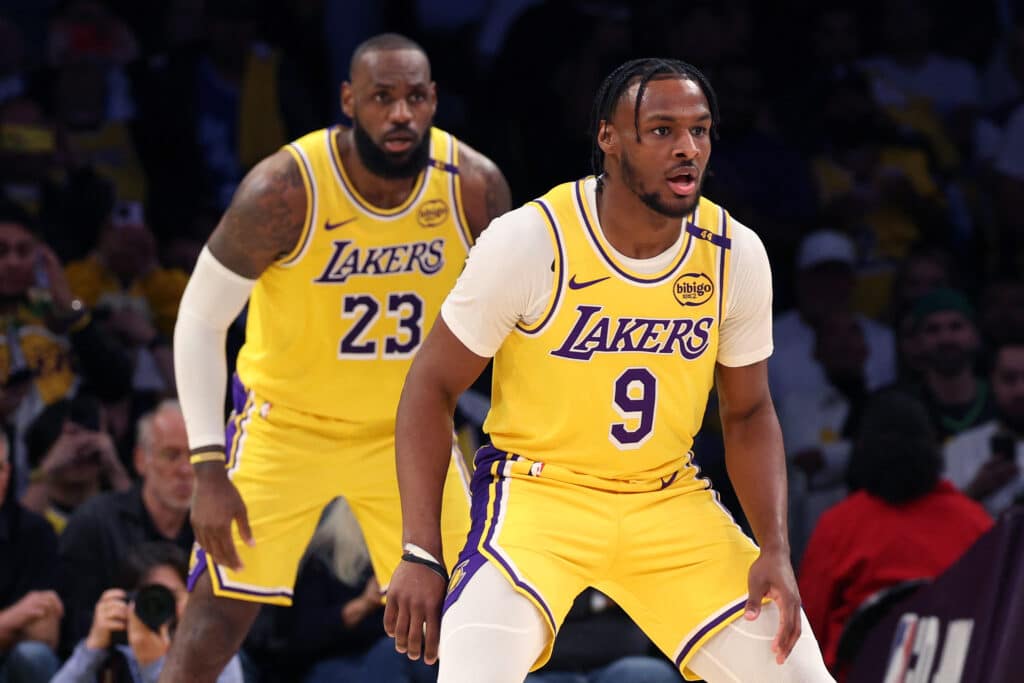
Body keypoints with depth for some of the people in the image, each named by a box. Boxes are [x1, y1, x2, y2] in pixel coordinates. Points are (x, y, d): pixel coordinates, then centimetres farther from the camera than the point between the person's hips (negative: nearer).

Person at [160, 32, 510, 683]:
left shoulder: (477, 186, -16)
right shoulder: (285, 189, -25)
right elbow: (201, 321, -15)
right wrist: (210, 470, -20)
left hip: (409, 428, 3)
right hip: (287, 425, -3)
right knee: (214, 626, -10)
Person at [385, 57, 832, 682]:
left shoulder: (735, 255, -6)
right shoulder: (529, 242, -17)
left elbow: (748, 413, 8)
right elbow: (432, 387, -9)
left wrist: (776, 551, -6)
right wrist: (421, 554, -15)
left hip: (669, 499, 4)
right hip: (539, 486, -4)